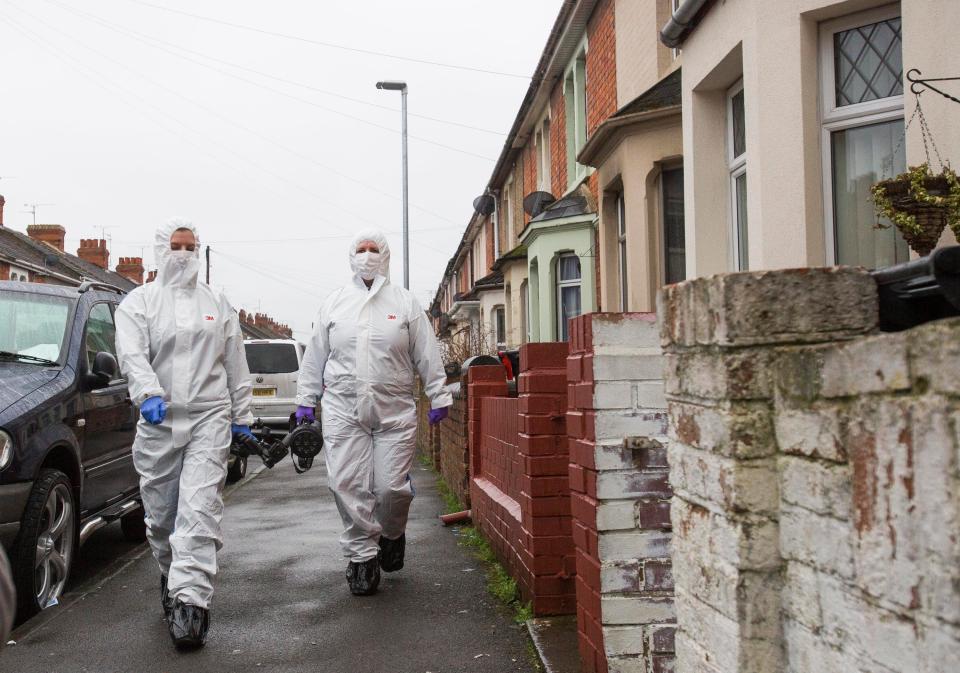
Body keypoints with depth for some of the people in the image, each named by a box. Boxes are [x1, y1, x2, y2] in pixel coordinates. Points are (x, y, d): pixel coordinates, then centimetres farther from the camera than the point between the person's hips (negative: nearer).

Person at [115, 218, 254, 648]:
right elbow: (131, 355, -10)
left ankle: (190, 600, -17)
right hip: (157, 420, 1)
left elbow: (235, 363, 17)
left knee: (199, 509, -14)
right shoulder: (138, 302, 8)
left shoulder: (216, 303, 15)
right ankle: (171, 578, 34)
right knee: (160, 515, 9)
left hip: (209, 419, 0)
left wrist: (241, 416, 14)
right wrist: (148, 393, -28)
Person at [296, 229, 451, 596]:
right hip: (342, 410, 1)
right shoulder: (334, 303, 12)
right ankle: (362, 555, 11)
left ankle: (391, 535, 29)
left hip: (395, 411, -1)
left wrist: (438, 397, 6)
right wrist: (306, 400, 14)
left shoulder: (405, 302, 8)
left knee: (392, 487, -2)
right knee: (348, 486, -3)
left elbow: (427, 355, 8)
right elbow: (315, 356, 16)